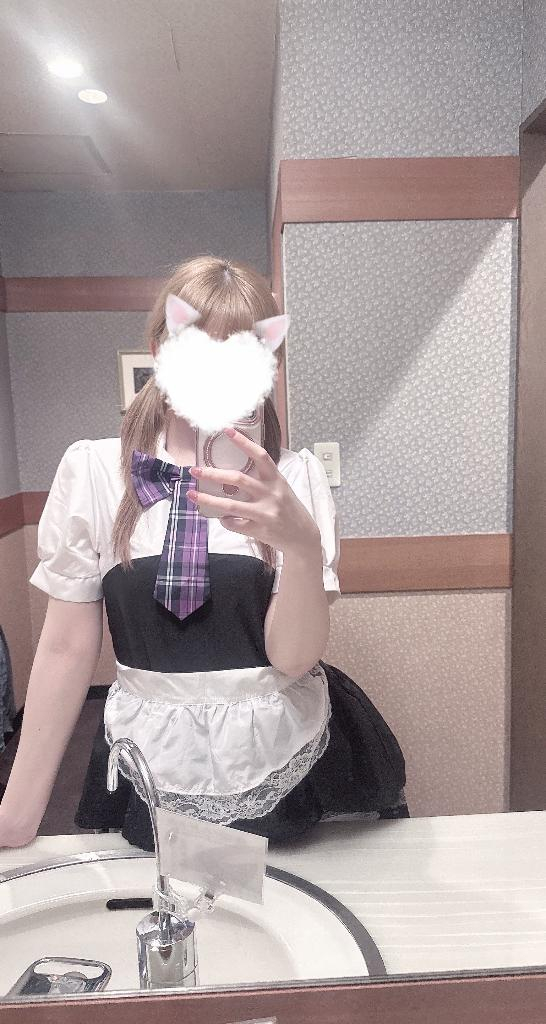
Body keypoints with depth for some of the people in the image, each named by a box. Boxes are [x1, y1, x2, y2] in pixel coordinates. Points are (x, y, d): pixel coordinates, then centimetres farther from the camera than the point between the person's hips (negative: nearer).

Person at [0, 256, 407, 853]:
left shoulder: (295, 475, -7)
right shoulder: (93, 469, -7)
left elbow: (293, 657, -14)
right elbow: (67, 648, -3)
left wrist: (305, 544, -33)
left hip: (291, 771, 0)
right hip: (153, 775, 0)